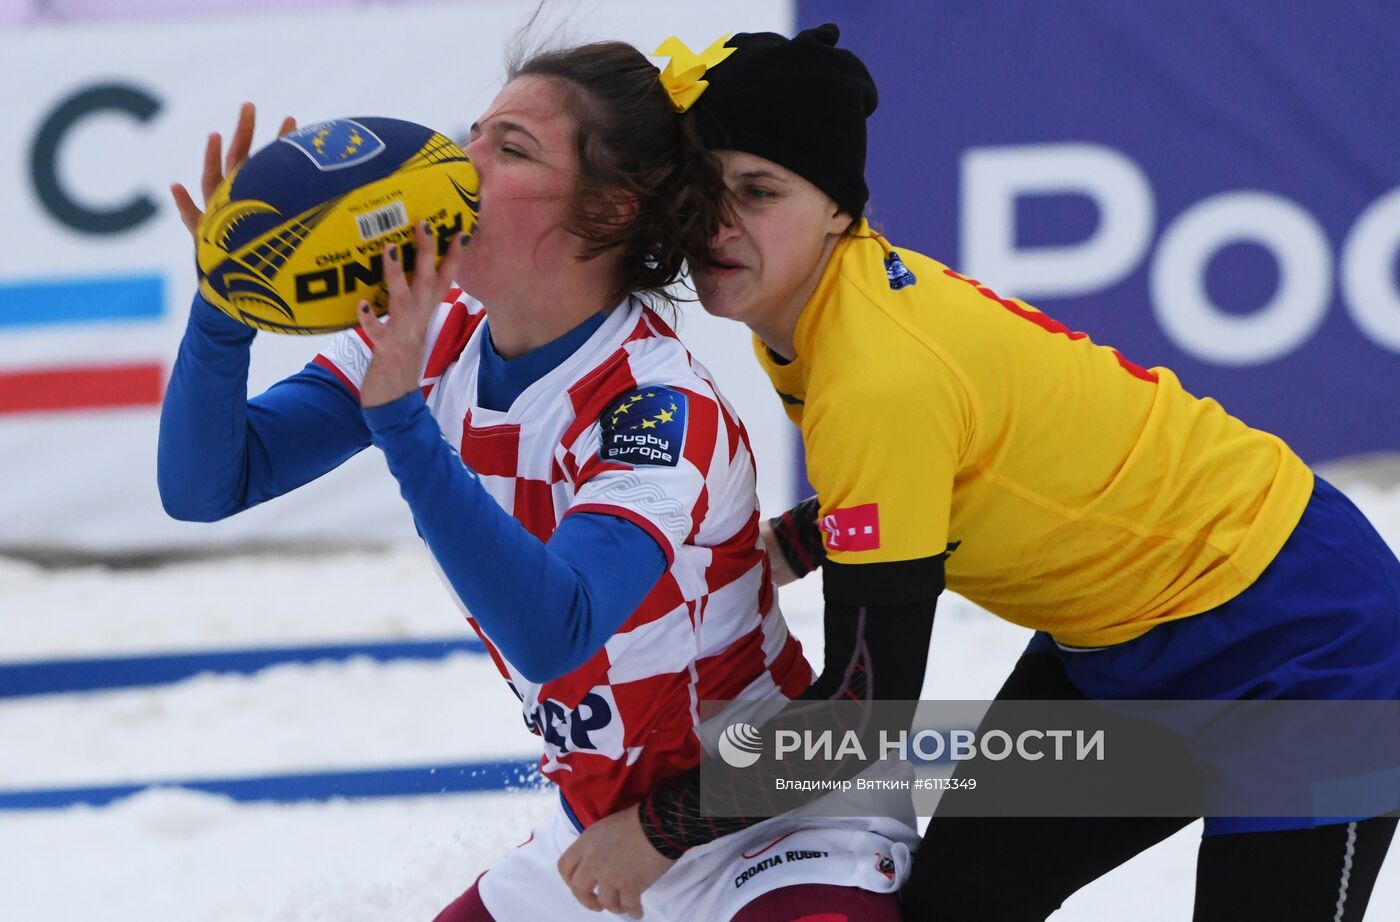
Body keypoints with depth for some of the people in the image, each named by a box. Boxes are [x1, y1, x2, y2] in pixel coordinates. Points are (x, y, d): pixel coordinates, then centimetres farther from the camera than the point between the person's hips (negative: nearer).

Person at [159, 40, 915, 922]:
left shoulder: (661, 412, -26)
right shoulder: (427, 338, -6)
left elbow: (553, 635, -42)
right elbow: (203, 486, -9)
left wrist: (399, 415, -46)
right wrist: (226, 309, -26)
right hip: (601, 821, 7)